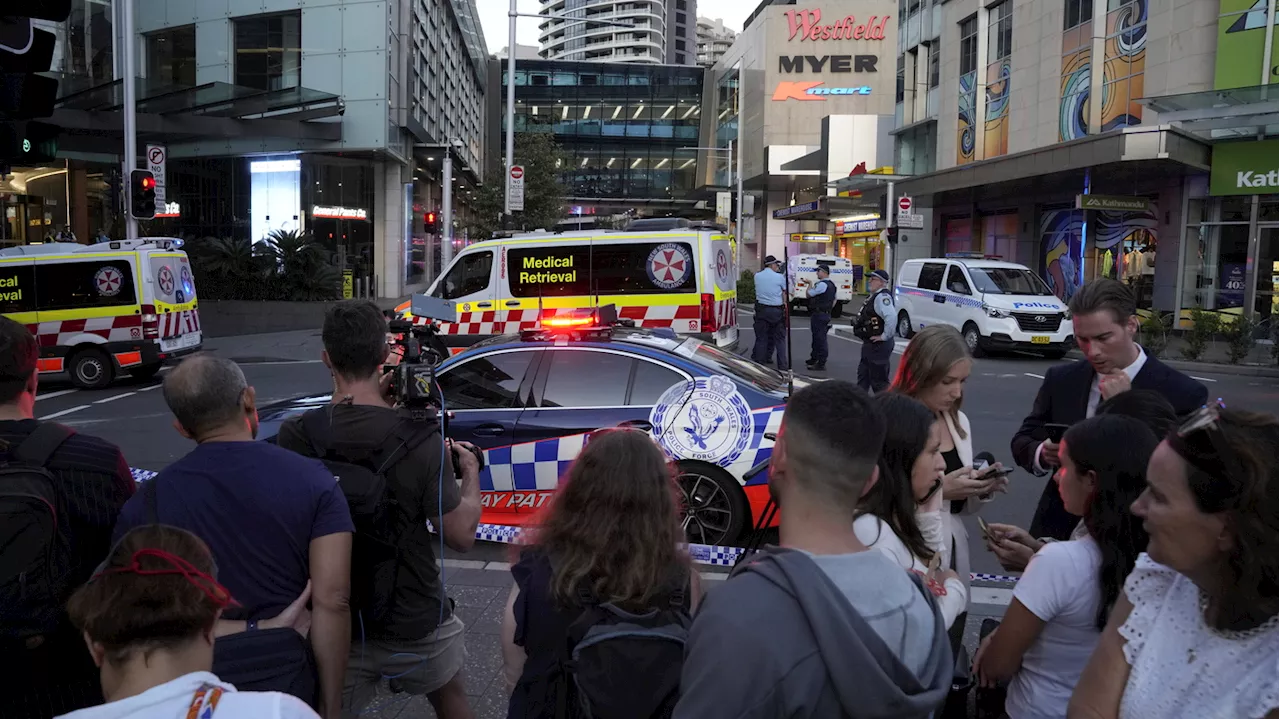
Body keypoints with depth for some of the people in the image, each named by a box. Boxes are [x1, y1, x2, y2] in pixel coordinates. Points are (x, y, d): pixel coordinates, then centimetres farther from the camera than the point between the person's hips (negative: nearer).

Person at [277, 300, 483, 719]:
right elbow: (461, 535, -14)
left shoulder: (294, 437, -15)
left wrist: (377, 405, 4)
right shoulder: (420, 439, -21)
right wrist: (471, 473, 1)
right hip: (413, 622, 0)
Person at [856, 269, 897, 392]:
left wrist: (885, 336, -26)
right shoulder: (875, 296, 11)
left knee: (879, 381, -3)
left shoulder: (882, 297, -21)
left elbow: (891, 317, -35)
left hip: (878, 346, -11)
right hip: (870, 345, 11)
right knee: (863, 376, 20)